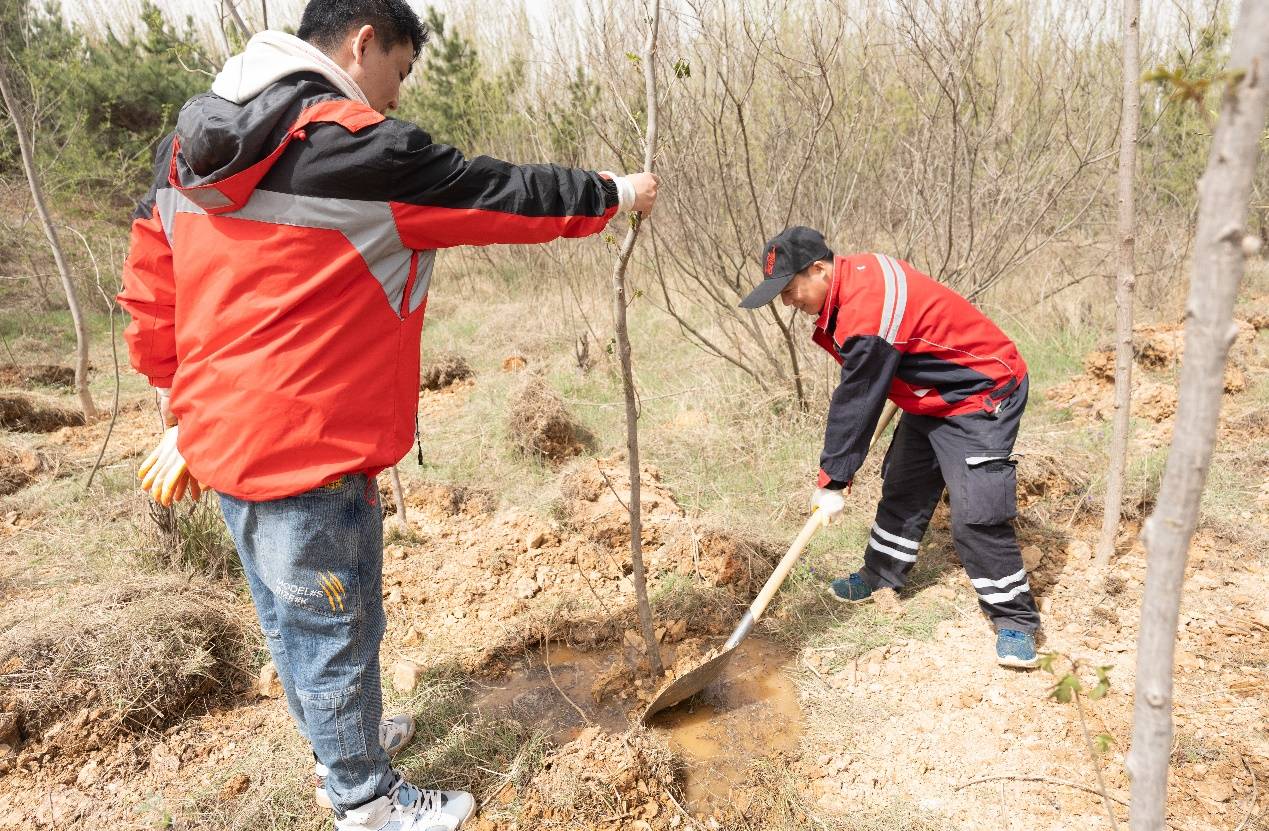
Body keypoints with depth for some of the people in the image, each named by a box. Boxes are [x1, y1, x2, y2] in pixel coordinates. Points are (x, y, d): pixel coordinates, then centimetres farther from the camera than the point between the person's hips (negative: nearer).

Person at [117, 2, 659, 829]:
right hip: (312, 449, -8)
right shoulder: (357, 148, -18)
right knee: (337, 630, 9)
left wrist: (184, 419, 20)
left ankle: (342, 741, 47)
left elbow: (151, 296, 12)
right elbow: (508, 194, -9)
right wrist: (618, 192, 7)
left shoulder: (190, 141, 7)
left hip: (223, 436, 9)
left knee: (291, 618, 23)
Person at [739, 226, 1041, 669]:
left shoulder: (867, 314, -32)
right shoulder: (855, 272, -3)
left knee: (976, 514, -14)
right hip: (933, 397, 10)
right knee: (903, 486, 16)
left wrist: (832, 481, -16)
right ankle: (880, 577, 32)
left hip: (983, 394, -10)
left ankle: (1016, 621, 3)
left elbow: (856, 403, -26)